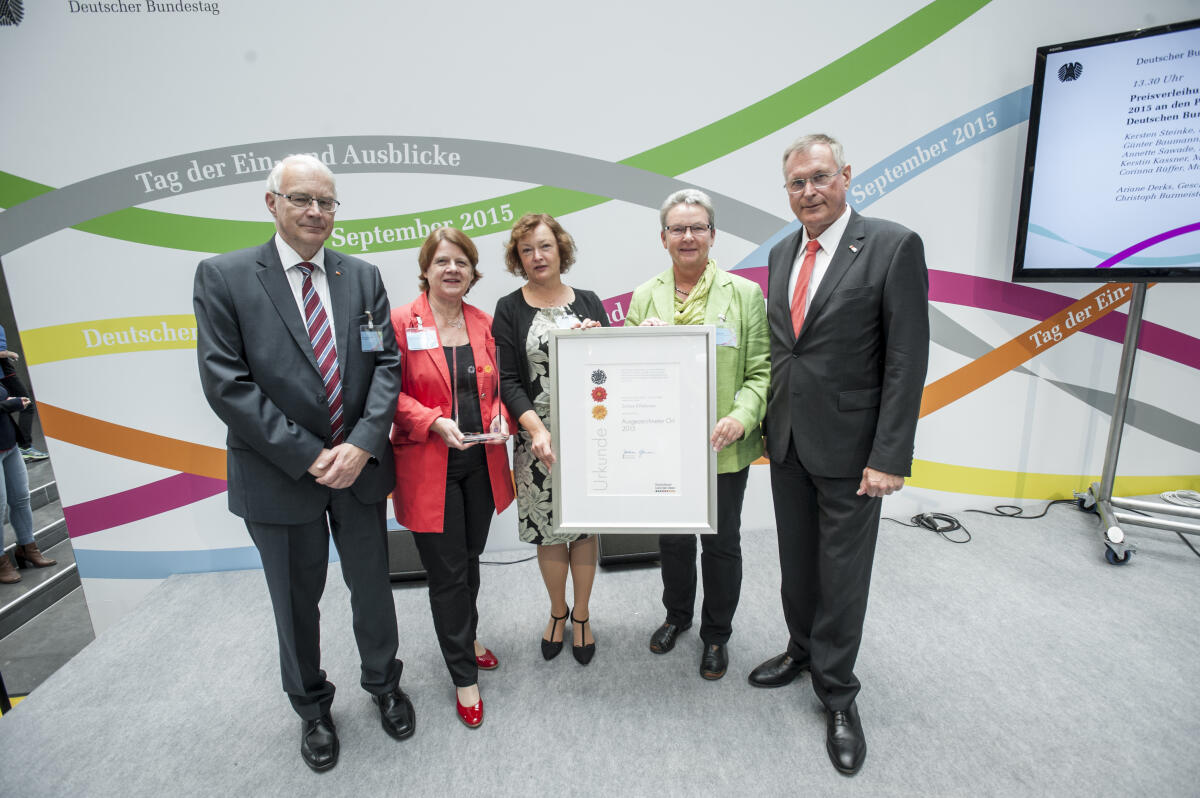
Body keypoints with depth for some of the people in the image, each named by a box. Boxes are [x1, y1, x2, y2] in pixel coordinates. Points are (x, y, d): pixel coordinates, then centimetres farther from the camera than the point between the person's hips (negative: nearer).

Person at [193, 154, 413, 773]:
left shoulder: (363, 276, 3)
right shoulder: (223, 276, -6)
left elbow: (386, 365, -2)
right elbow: (225, 382, -12)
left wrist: (360, 445, -15)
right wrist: (308, 456, -16)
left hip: (359, 467, 2)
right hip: (279, 477, -2)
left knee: (372, 587, 18)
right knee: (296, 602, 17)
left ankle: (383, 683, 44)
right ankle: (311, 707, 43)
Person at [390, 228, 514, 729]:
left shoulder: (484, 324, 6)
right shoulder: (402, 322, -7)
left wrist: (501, 420, -8)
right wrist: (434, 422, -20)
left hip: (482, 463, 5)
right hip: (429, 467, -4)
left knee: (469, 561, 20)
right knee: (447, 573, 5)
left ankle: (466, 636, 47)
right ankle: (464, 677, 25)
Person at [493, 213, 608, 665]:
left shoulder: (588, 302, 7)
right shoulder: (509, 309, 1)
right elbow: (508, 380, -6)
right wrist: (537, 429, -19)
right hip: (539, 440, -1)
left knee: (584, 525, 10)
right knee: (548, 531, 9)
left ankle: (581, 615, 31)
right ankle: (558, 612, 34)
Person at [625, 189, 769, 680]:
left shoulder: (745, 294, -1)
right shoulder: (643, 298, 5)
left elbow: (760, 370, -4)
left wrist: (741, 418, -21)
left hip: (723, 448, -2)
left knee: (721, 543, 13)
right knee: (672, 537, 18)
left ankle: (716, 635, 36)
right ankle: (677, 615, 45)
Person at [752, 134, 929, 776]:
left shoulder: (893, 246, -10)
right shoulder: (781, 253, 8)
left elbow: (907, 360, -14)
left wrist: (890, 457, -17)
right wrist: (765, 422, 8)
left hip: (849, 446, -5)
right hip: (787, 440, 6)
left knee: (843, 573, 7)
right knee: (796, 560, 19)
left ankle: (837, 694, 28)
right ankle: (802, 650, 43)